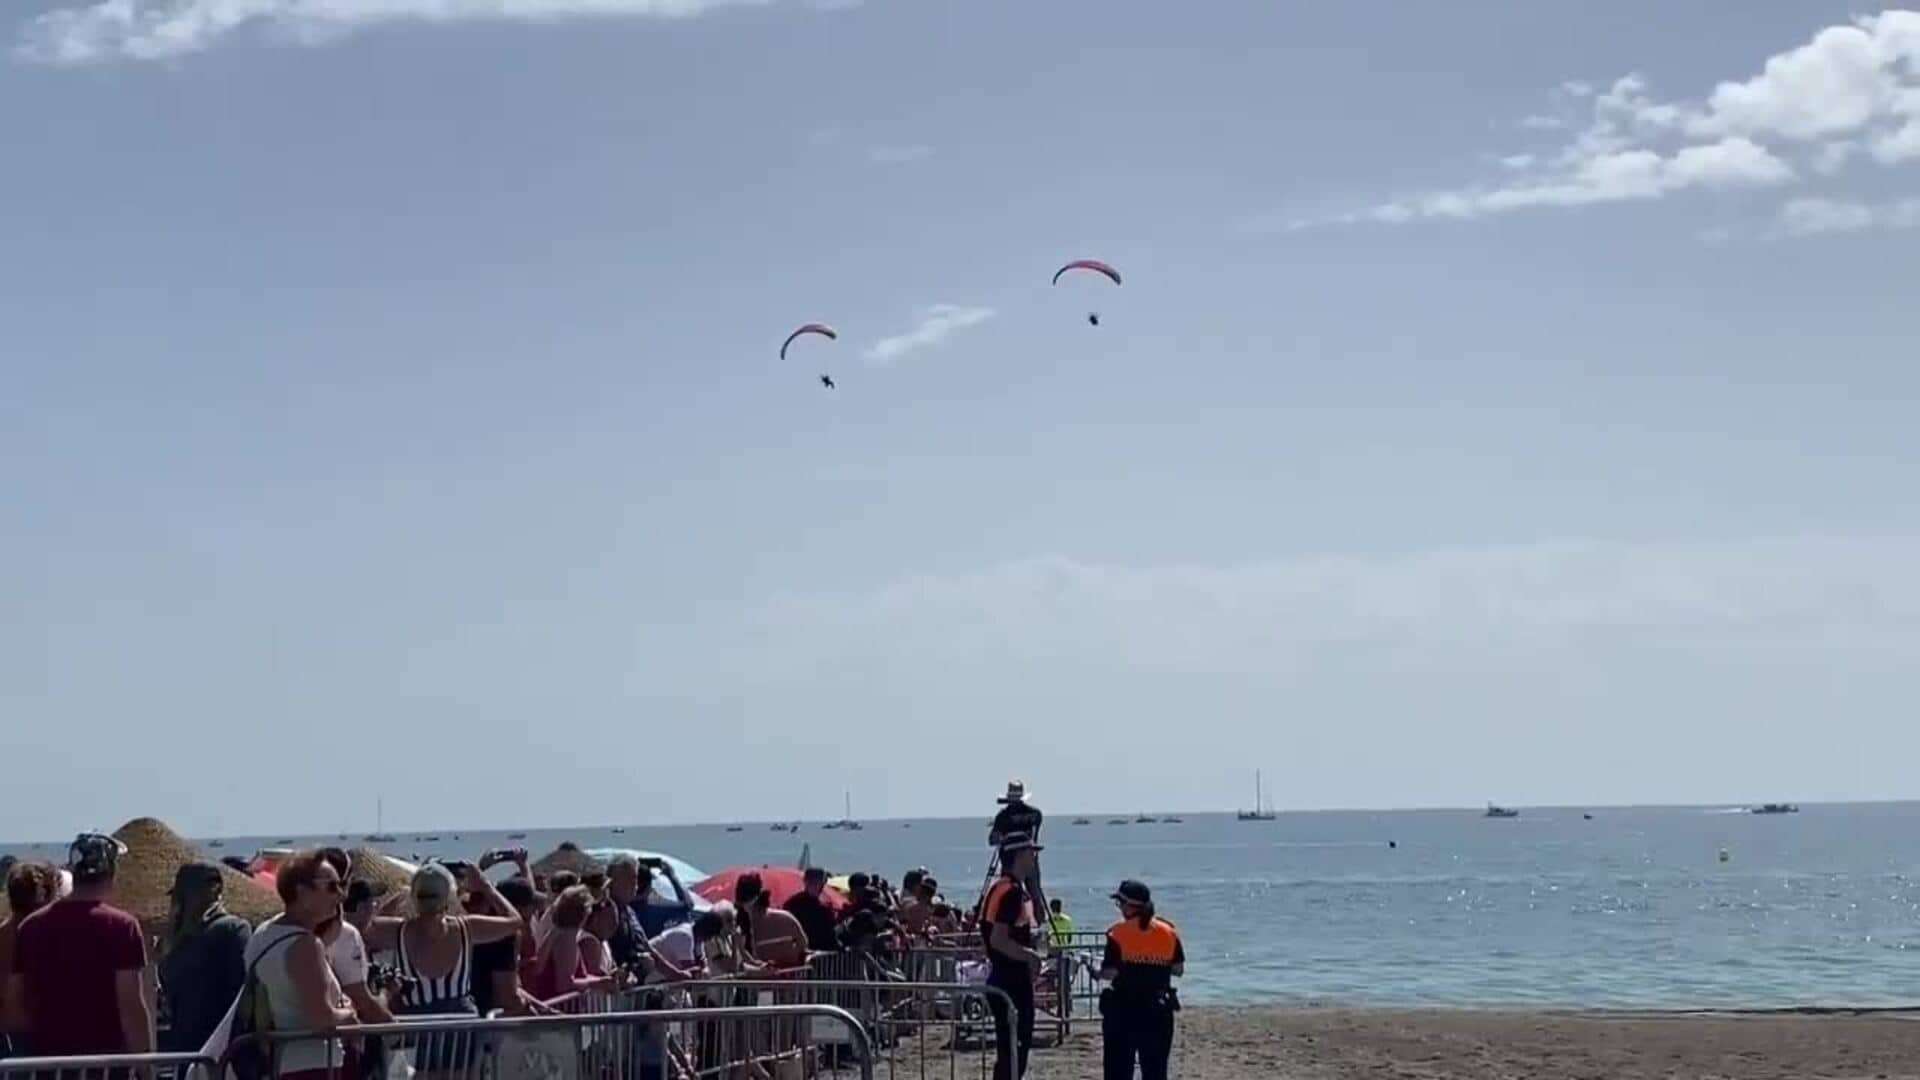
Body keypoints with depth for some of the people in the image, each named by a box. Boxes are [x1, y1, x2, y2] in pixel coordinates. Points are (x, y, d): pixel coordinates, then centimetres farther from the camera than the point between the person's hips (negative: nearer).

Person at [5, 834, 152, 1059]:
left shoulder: (32, 926, 6)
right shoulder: (121, 926, -9)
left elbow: (15, 1001, 10)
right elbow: (131, 1006, -14)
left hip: (48, 1058, 4)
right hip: (107, 1058, -4)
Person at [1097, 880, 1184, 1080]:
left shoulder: (1117, 933, -11)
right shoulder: (1169, 932, 2)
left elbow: (1110, 973, -14)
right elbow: (1178, 970, 6)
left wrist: (1096, 971, 6)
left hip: (1123, 1011, -3)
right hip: (1159, 1012, 3)